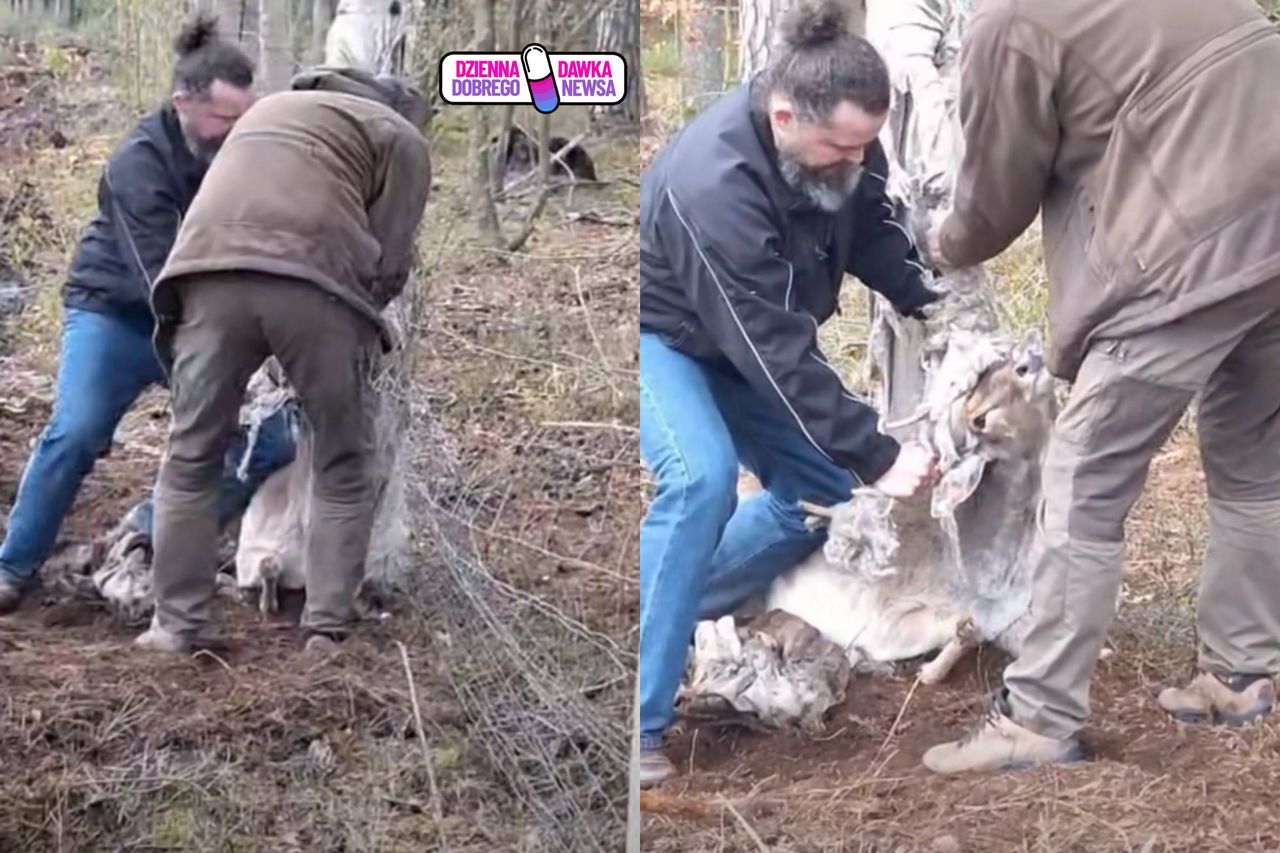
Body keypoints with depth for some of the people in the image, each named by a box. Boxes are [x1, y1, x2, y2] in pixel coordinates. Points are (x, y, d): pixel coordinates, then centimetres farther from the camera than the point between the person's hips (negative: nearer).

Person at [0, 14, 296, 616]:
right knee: (76, 434, -24)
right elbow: (163, 282, -32)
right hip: (116, 312, -5)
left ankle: (158, 532, 7)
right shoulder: (138, 165, -25)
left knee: (273, 438, -9)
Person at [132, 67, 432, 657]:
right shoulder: (399, 136, 22)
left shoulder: (269, 108, 39)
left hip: (212, 271, 4)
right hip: (317, 280, -3)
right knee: (342, 468, 12)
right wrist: (361, 319, 29)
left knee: (191, 458, 14)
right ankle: (329, 628, 12)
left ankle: (179, 624, 16)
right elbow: (390, 260, 11)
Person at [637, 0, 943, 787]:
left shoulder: (840, 142, -18)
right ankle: (640, 718, -24)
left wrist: (931, 305, -13)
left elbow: (871, 230, 3)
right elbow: (778, 353, -38)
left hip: (743, 339, 8)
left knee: (828, 486, 3)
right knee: (702, 480, -31)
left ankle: (676, 609, 15)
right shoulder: (714, 185, -40)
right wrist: (878, 456, -36)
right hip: (664, 331, -8)